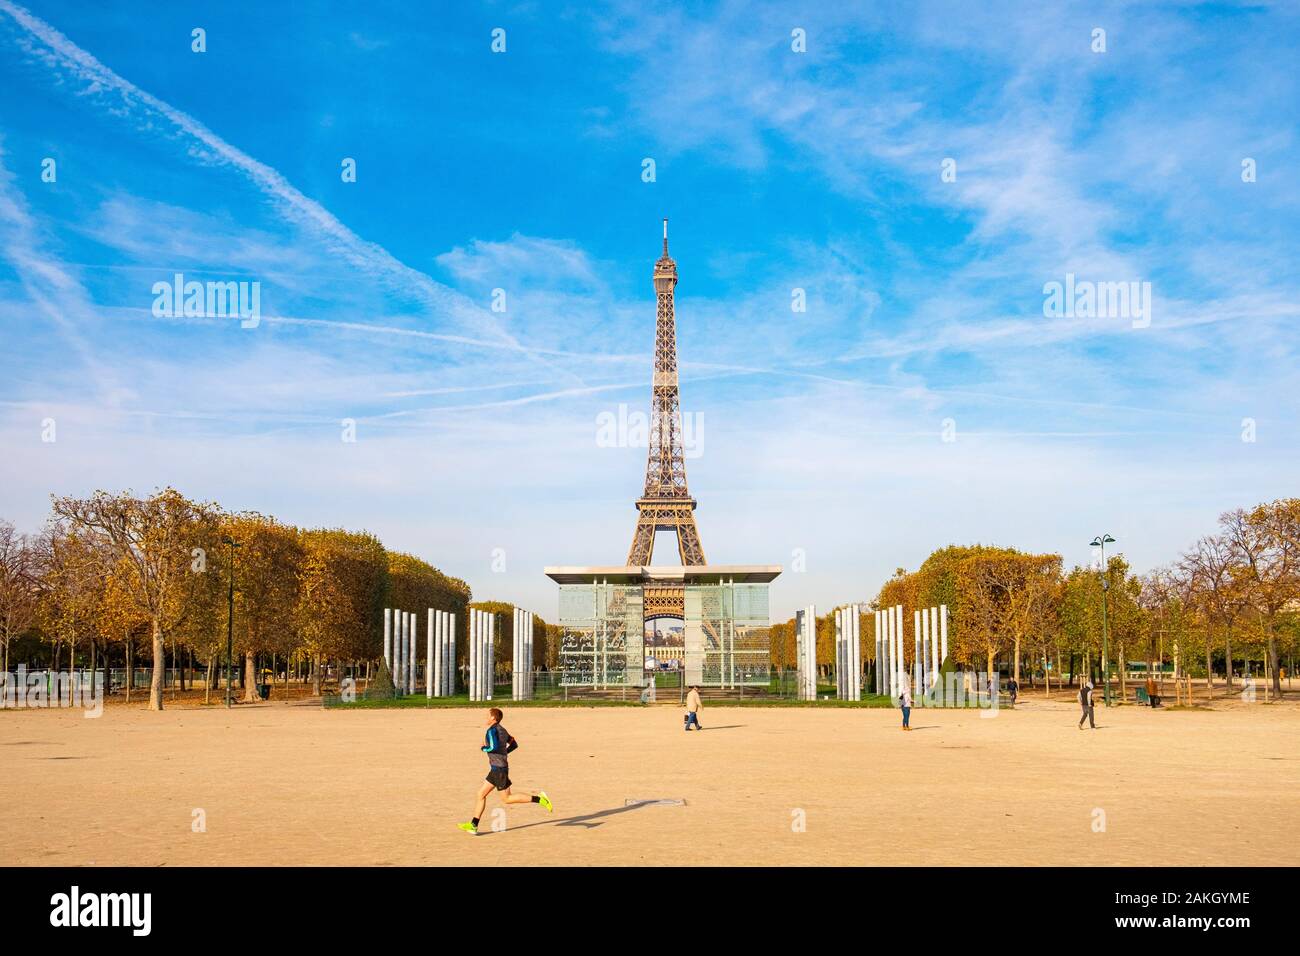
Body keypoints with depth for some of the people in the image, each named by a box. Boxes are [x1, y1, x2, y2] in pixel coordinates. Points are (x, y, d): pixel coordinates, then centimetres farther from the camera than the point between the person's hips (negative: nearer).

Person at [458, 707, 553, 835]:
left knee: (507, 798, -4)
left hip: (499, 769, -10)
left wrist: (483, 748, -8)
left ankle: (539, 799, -7)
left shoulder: (492, 730, -15)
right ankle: (473, 826, 9)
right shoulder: (502, 730, 13)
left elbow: (494, 747, -28)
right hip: (496, 769, 10)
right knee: (481, 794, 9)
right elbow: (514, 745, 20)